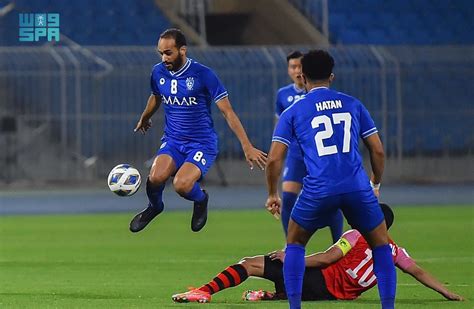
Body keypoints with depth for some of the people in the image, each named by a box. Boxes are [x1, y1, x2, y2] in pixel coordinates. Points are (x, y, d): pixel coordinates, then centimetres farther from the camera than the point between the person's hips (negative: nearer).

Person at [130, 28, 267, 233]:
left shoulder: (203, 75, -16)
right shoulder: (159, 72, -1)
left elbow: (228, 113, -13)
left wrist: (247, 147, -17)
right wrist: (144, 119, 42)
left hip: (202, 143, -4)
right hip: (172, 140, 4)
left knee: (181, 185, -29)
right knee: (155, 177, -25)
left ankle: (201, 200, 8)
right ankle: (154, 207, 10)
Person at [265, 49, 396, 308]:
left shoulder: (293, 112, 10)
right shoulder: (352, 104, 15)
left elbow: (274, 159, 5)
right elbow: (378, 150, 14)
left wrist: (272, 195, 20)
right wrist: (376, 184, 30)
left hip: (318, 190, -1)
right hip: (357, 187, 1)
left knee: (295, 243, 22)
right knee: (381, 245, 18)